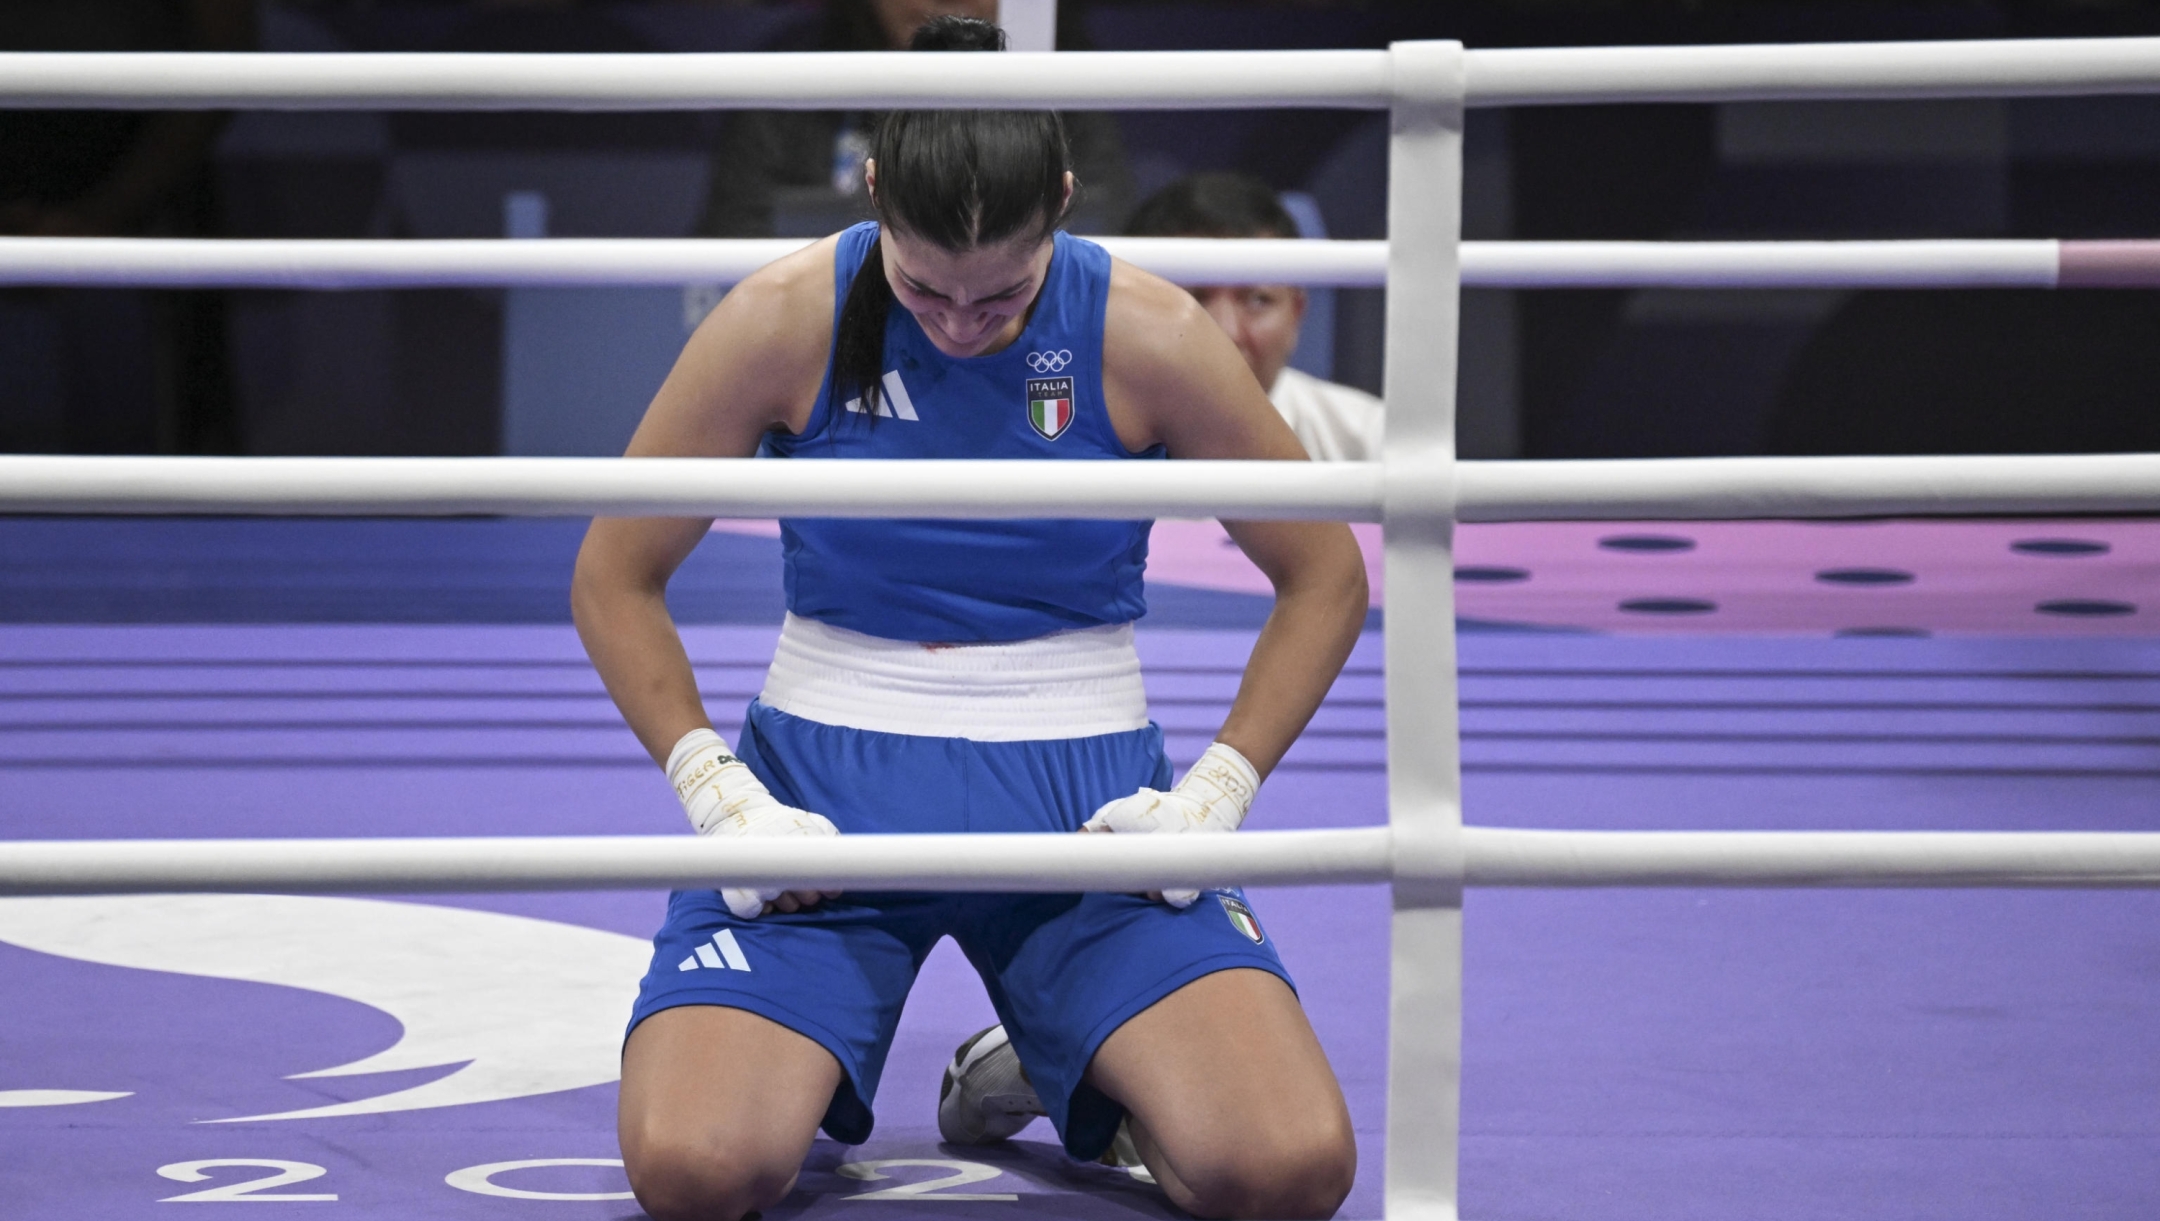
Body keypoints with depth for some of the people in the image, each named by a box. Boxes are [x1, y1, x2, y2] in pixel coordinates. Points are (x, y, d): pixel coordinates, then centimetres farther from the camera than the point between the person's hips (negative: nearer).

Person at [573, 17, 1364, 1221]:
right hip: (825, 792, 0)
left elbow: (1326, 579, 5)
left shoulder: (1148, 337, -7)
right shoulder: (788, 322, -8)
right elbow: (615, 580, 2)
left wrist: (1217, 791, -7)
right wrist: (716, 792, -11)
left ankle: (1071, 1072, 12)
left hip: (1087, 797, 0)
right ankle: (793, 1065, 12)